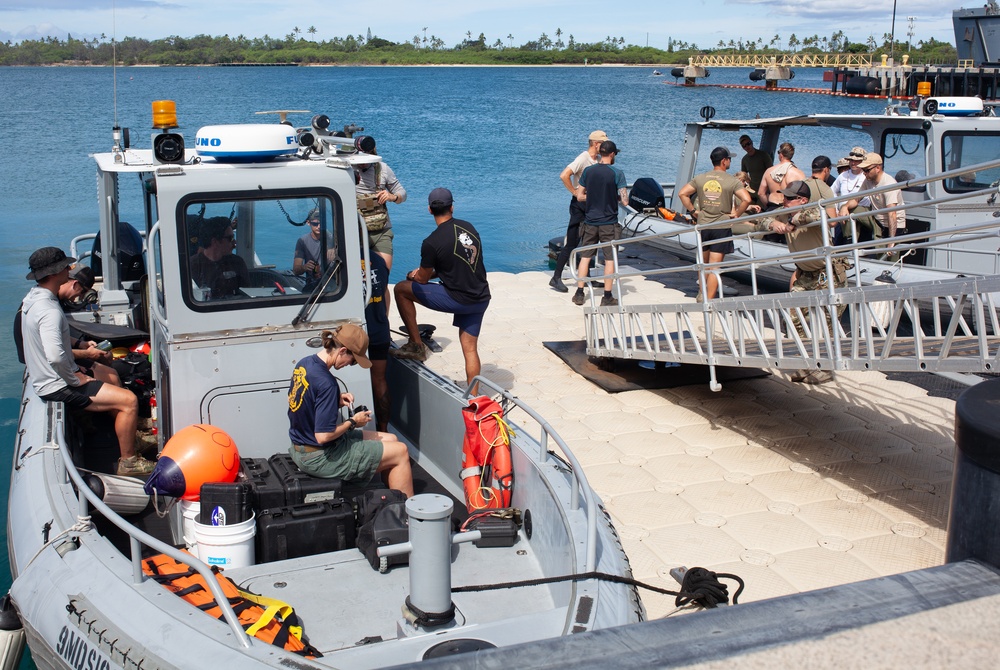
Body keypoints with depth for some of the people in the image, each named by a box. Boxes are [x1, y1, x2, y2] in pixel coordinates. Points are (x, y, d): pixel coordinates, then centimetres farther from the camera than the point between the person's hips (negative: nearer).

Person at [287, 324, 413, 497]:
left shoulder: (303, 364, 1)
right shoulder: (326, 382, -28)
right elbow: (323, 436, -28)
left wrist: (337, 400, 4)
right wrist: (353, 422, -13)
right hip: (318, 458, -10)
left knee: (390, 439, 17)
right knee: (400, 452, -2)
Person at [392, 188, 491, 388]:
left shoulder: (432, 243, -14)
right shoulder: (469, 228, 6)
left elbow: (423, 279, 0)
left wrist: (412, 275, 24)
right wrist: (424, 272, 21)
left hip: (458, 300, -6)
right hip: (481, 298, 6)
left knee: (401, 289, 7)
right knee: (470, 348, 15)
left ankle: (416, 346, 10)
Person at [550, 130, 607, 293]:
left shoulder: (598, 161, 11)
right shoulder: (583, 159, -15)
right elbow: (564, 176, -27)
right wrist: (575, 192, -19)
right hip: (579, 206, -9)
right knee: (572, 244, -7)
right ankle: (556, 278, -2)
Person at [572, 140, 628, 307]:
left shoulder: (588, 171, 0)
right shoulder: (617, 173, -10)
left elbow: (579, 196, 3)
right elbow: (625, 201, -13)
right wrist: (615, 197, 8)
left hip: (590, 222, 3)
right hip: (609, 223, -3)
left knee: (585, 257, 13)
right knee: (610, 259, 5)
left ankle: (579, 294, 14)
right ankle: (607, 297, 7)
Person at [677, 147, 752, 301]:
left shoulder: (700, 178, 4)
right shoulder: (732, 181, -8)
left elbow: (682, 193, 2)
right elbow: (746, 199, -19)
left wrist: (693, 211, 6)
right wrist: (736, 214, -5)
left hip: (702, 225, 4)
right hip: (722, 227, -4)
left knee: (703, 262, 21)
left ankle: (702, 294, 34)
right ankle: (708, 301, -4)